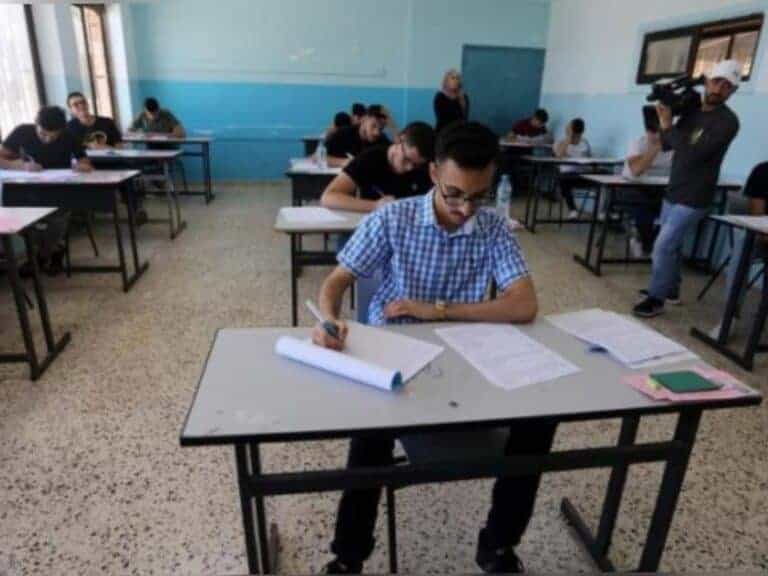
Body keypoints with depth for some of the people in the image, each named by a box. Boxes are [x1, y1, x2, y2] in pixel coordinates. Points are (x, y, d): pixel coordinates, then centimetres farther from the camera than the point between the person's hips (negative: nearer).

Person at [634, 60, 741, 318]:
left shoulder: (727, 121, -14)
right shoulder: (691, 112, 8)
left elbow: (694, 154, -25)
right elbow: (666, 145, 11)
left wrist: (668, 126, -20)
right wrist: (663, 120, -5)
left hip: (692, 199, -7)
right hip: (673, 192, 7)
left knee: (663, 246, -11)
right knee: (672, 244, 16)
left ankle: (656, 299, -1)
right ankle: (670, 287, 32)